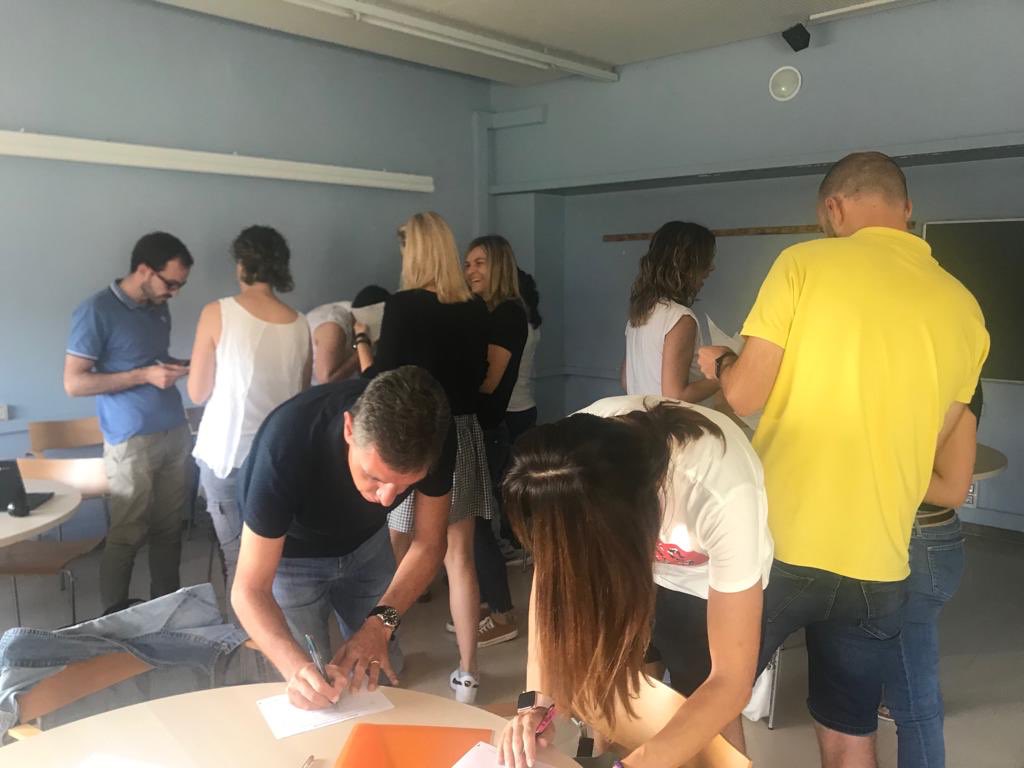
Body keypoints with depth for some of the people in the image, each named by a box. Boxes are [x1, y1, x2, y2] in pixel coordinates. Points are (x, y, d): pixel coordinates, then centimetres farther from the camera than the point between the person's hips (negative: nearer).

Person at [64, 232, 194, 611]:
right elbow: (74, 382, -13)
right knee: (127, 535, 2)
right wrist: (144, 375, -19)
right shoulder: (96, 311, -11)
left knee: (169, 529, 10)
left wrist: (178, 367, 2)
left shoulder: (159, 309, 11)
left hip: (175, 433, 6)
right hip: (131, 441, -6)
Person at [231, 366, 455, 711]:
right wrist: (296, 666, -50)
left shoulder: (435, 435, -31)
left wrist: (380, 623, -31)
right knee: (310, 691, 0)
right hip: (289, 552, -2)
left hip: (365, 541, 3)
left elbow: (428, 544, -17)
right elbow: (249, 590, -33)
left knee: (383, 672, 12)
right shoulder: (287, 444, -40)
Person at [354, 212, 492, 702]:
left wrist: (361, 340, 6)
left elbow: (381, 382, -9)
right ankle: (467, 673, 13)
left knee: (398, 554, 14)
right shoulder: (476, 309, 2)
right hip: (462, 435, 4)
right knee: (459, 557, 7)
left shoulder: (402, 306, -12)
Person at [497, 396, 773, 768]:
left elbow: (730, 681, -32)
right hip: (629, 562, 3)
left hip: (712, 588, -2)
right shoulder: (577, 453, -31)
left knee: (706, 707, 8)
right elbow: (551, 567, -17)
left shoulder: (724, 496, -41)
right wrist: (535, 700, -26)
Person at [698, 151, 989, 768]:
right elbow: (931, 440, 13)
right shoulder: (964, 308, 6)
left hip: (777, 542, -4)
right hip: (877, 562, 4)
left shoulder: (806, 263, -7)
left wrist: (720, 364, 12)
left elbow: (743, 395, -10)